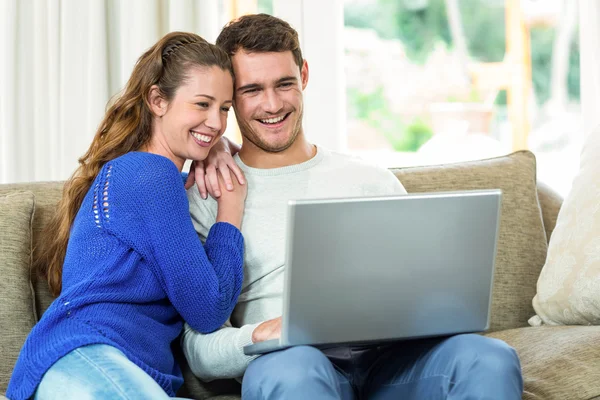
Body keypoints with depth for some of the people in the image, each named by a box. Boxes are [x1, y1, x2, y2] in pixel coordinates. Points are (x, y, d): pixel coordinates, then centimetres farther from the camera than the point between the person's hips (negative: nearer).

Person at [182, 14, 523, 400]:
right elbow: (200, 350, 3)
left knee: (490, 357, -29)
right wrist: (262, 335, -19)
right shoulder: (205, 198, 11)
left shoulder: (372, 181, 20)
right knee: (289, 368, -41)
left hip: (390, 357, 3)